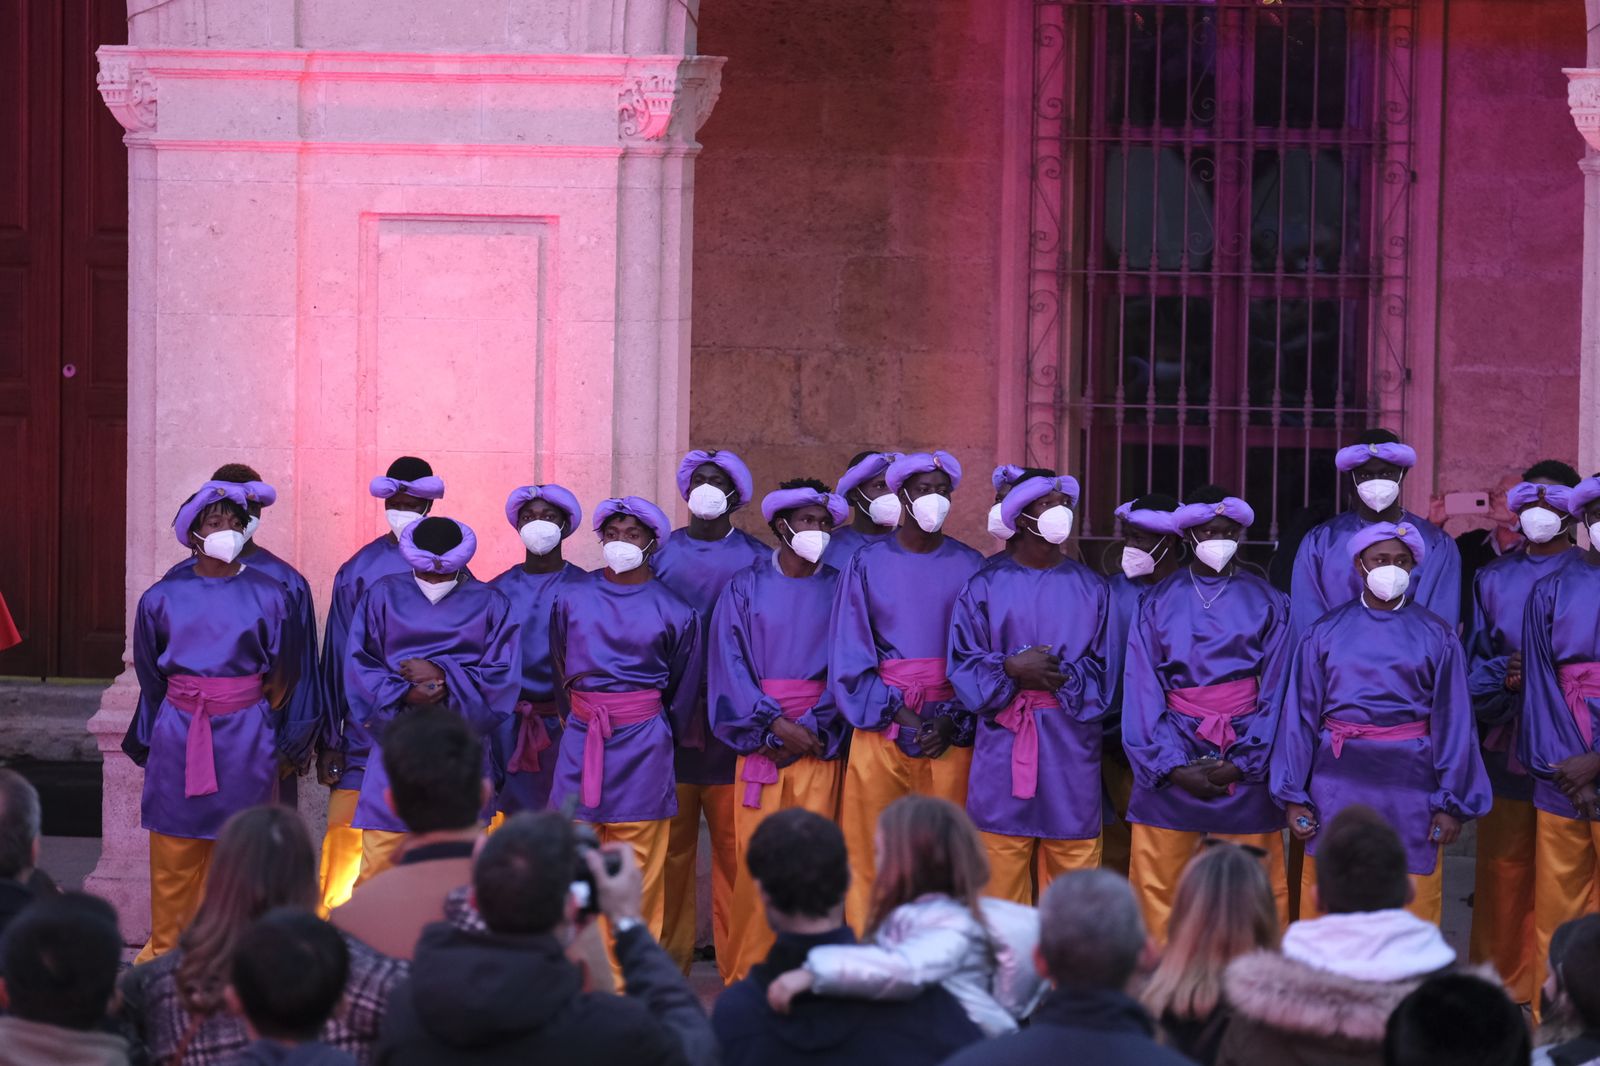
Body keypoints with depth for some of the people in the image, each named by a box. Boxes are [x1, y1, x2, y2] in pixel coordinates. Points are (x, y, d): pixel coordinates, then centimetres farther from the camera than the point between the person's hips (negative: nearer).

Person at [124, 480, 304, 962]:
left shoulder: (267, 595, 1)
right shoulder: (163, 598, 4)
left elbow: (283, 675, 8)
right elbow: (149, 677, 15)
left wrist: (279, 742, 9)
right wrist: (148, 741, 19)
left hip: (246, 739, -1)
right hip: (177, 737, 1)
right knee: (174, 852, 4)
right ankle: (163, 953, 14)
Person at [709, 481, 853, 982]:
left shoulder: (838, 590, 7)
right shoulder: (745, 588, 7)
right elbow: (730, 664, 0)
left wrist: (811, 727, -10)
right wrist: (777, 724, -10)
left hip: (820, 739, 0)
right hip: (759, 740, 0)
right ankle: (744, 974, 3)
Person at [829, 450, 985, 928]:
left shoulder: (969, 566, 9)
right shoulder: (867, 565, 7)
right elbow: (850, 655, 2)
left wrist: (952, 722, -9)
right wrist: (904, 717, -8)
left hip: (952, 733, 1)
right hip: (880, 727, 0)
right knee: (869, 857, -5)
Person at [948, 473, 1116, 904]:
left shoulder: (1091, 589, 10)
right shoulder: (985, 586, 7)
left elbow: (1102, 671, 6)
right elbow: (964, 664, 1)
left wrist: (1059, 677, -11)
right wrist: (1011, 668, -15)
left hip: (1071, 747, 1)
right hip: (1004, 743, -1)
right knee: (1002, 874, -3)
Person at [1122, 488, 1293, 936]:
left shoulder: (1266, 603, 7)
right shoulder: (1159, 602, 8)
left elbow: (1275, 691, 3)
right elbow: (1142, 690, 2)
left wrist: (1243, 763, -8)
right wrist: (1172, 766, -9)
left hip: (1246, 761, 0)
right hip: (1173, 759, 1)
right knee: (1156, 884, -3)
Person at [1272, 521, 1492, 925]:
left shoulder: (1437, 637, 4)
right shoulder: (1325, 633, 6)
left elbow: (1452, 721, 3)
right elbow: (1301, 715, 6)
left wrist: (1451, 801, -2)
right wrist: (1294, 797, 1)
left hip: (1409, 785, -1)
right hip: (1339, 782, 1)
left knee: (1413, 910, 1)